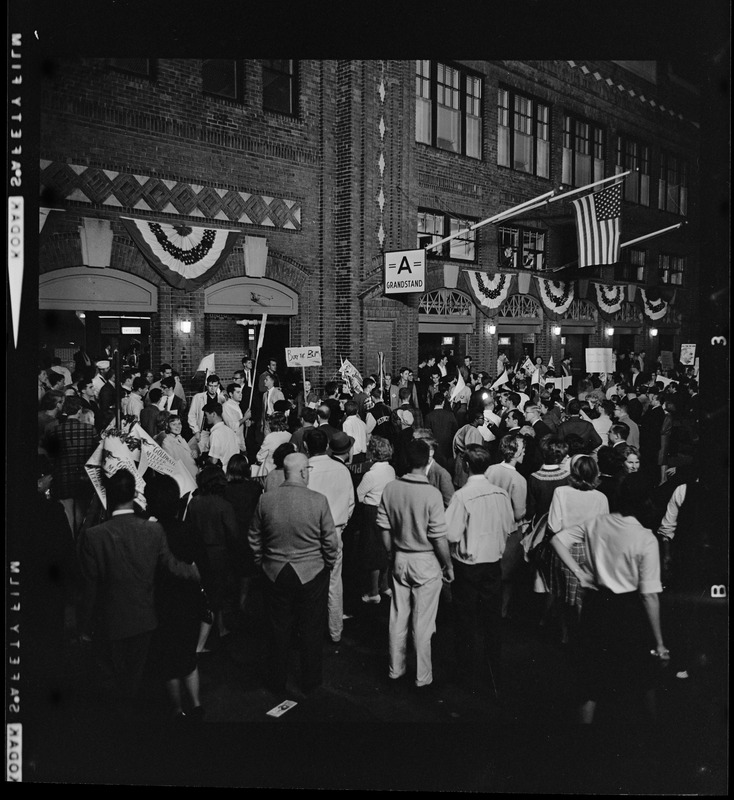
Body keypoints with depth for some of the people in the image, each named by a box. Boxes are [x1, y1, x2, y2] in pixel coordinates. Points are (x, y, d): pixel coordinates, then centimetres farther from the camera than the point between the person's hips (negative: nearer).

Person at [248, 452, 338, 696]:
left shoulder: (265, 500, -9)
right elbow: (330, 541, -9)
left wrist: (262, 564, 16)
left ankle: (277, 683, 31)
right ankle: (310, 681, 31)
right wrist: (328, 564, 8)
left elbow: (254, 539, 2)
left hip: (275, 575, 2)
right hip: (312, 574, -2)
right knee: (311, 631, 16)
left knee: (278, 632, 17)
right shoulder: (318, 500, -16)